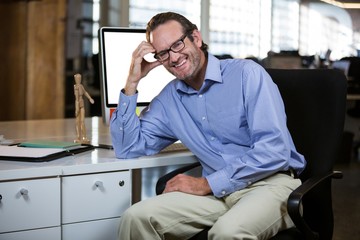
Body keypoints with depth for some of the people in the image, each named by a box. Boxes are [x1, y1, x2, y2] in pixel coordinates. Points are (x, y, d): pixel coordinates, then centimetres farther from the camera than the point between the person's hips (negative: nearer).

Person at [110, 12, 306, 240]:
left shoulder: (247, 73, -8)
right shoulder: (169, 98, 12)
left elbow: (275, 150, -17)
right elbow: (127, 148, 11)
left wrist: (207, 184, -15)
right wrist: (132, 82, 4)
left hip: (270, 181, -4)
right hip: (218, 191, 5)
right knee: (137, 218, -17)